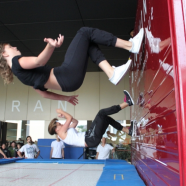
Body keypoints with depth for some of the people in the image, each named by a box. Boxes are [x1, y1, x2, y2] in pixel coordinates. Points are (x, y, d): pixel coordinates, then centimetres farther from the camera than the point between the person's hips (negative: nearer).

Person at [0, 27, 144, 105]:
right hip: (67, 74, -9)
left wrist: (66, 98, 31)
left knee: (89, 43, 18)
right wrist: (51, 46, -39)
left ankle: (112, 73, -2)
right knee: (85, 32, -1)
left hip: (68, 81, 9)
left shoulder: (25, 74, 24)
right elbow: (39, 61, -21)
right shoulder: (16, 61, -1)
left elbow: (44, 93, 26)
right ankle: (131, 45, -4)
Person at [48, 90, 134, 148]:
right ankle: (127, 102, -12)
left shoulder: (66, 132, 22)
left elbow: (75, 122, 30)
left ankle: (128, 130, 15)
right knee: (101, 113, -15)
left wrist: (64, 116, 22)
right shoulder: (61, 133, -5)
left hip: (91, 139, 10)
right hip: (91, 139, -10)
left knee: (106, 118, 19)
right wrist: (61, 111, 0)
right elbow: (70, 118, -15)